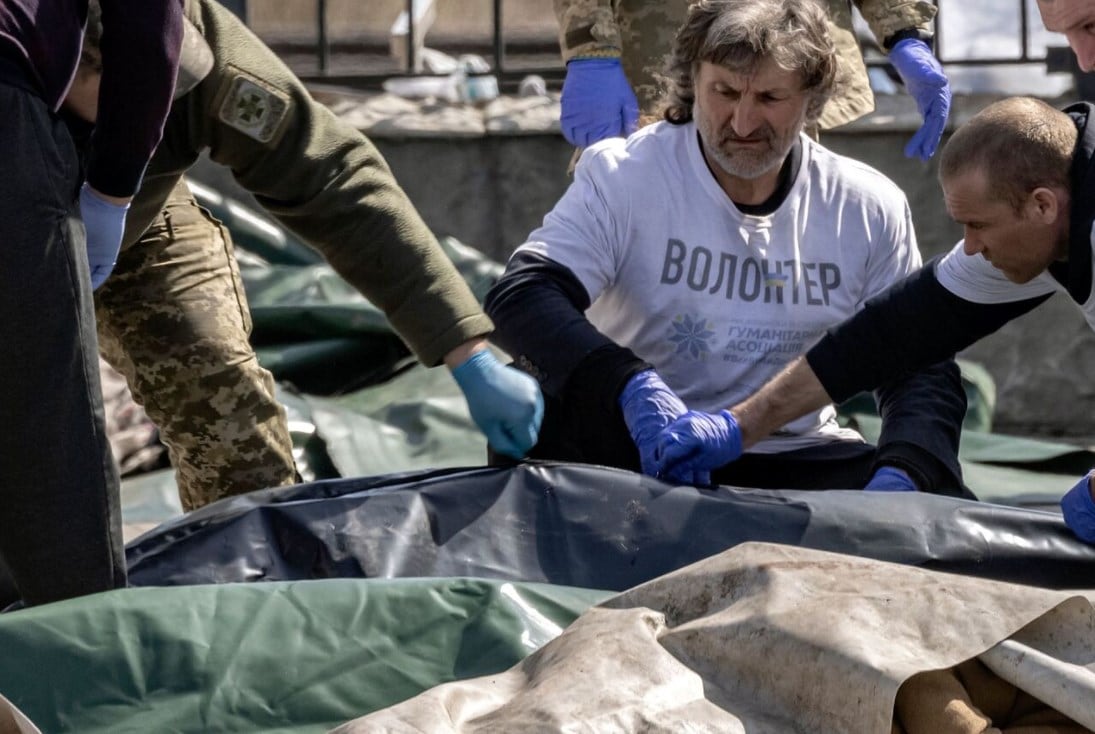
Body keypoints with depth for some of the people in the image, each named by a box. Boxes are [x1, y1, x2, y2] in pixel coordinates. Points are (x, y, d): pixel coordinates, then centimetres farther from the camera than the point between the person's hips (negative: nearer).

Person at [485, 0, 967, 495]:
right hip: (632, 450, -2)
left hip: (794, 458, 2)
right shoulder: (622, 173, -9)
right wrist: (633, 387, -41)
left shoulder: (869, 209, -1)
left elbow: (922, 372, 2)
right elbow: (519, 298, -23)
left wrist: (901, 475, -21)